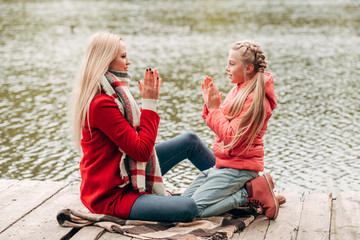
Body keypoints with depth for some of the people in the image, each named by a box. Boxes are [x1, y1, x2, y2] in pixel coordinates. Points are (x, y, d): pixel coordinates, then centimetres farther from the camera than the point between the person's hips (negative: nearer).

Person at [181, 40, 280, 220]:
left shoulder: (255, 98, -18)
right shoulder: (239, 89, 10)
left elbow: (231, 136, -22)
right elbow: (222, 126, 15)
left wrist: (214, 109, -16)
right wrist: (210, 105, 0)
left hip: (238, 168, -10)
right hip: (222, 164, 10)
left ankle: (252, 192, -6)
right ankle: (247, 189, 7)